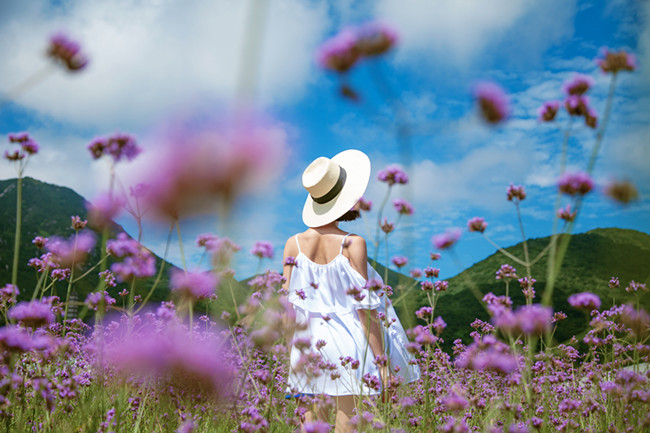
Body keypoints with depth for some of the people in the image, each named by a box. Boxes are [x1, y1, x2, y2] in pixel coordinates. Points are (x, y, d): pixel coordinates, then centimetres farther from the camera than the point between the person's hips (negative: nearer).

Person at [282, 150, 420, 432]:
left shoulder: (294, 244, -1)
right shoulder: (352, 244, -12)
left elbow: (289, 306, 1)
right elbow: (364, 307, -12)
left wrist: (290, 358, 10)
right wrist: (381, 361, -6)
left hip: (308, 344, 4)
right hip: (349, 353, -4)